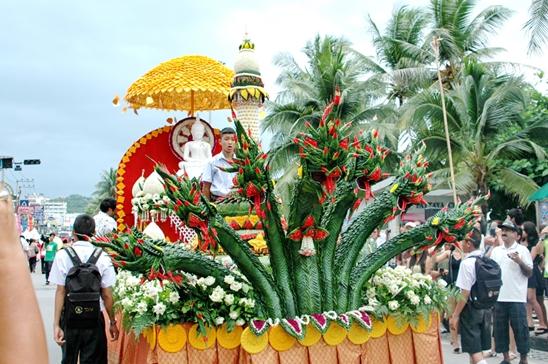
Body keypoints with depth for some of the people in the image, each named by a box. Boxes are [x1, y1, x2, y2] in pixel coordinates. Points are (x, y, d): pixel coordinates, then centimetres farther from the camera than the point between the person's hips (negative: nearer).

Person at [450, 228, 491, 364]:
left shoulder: (467, 263, -17)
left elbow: (465, 292, -19)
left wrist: (455, 315, -13)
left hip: (471, 309, -8)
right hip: (486, 309, 8)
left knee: (474, 350, -4)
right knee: (478, 347, 18)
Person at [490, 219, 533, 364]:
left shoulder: (522, 250, -1)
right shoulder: (495, 251, 12)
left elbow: (530, 273, -4)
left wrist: (520, 262, -19)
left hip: (517, 298, -4)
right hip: (498, 297, 4)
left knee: (520, 328, 0)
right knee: (500, 329, 8)